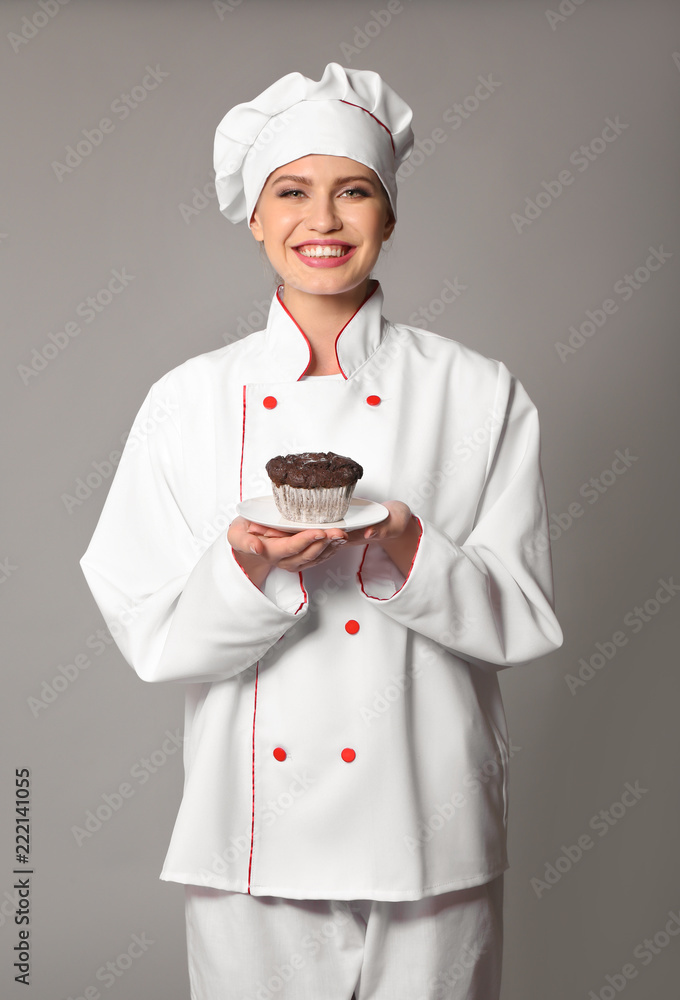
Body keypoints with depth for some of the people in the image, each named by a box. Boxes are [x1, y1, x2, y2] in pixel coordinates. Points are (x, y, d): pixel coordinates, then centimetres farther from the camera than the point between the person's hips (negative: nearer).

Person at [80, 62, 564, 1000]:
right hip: (253, 830, 1)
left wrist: (405, 550, -22)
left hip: (427, 824, 0)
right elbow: (151, 635, -3)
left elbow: (526, 617, -4)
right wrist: (250, 563, -23)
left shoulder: (481, 394, -3)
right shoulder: (189, 400, -2)